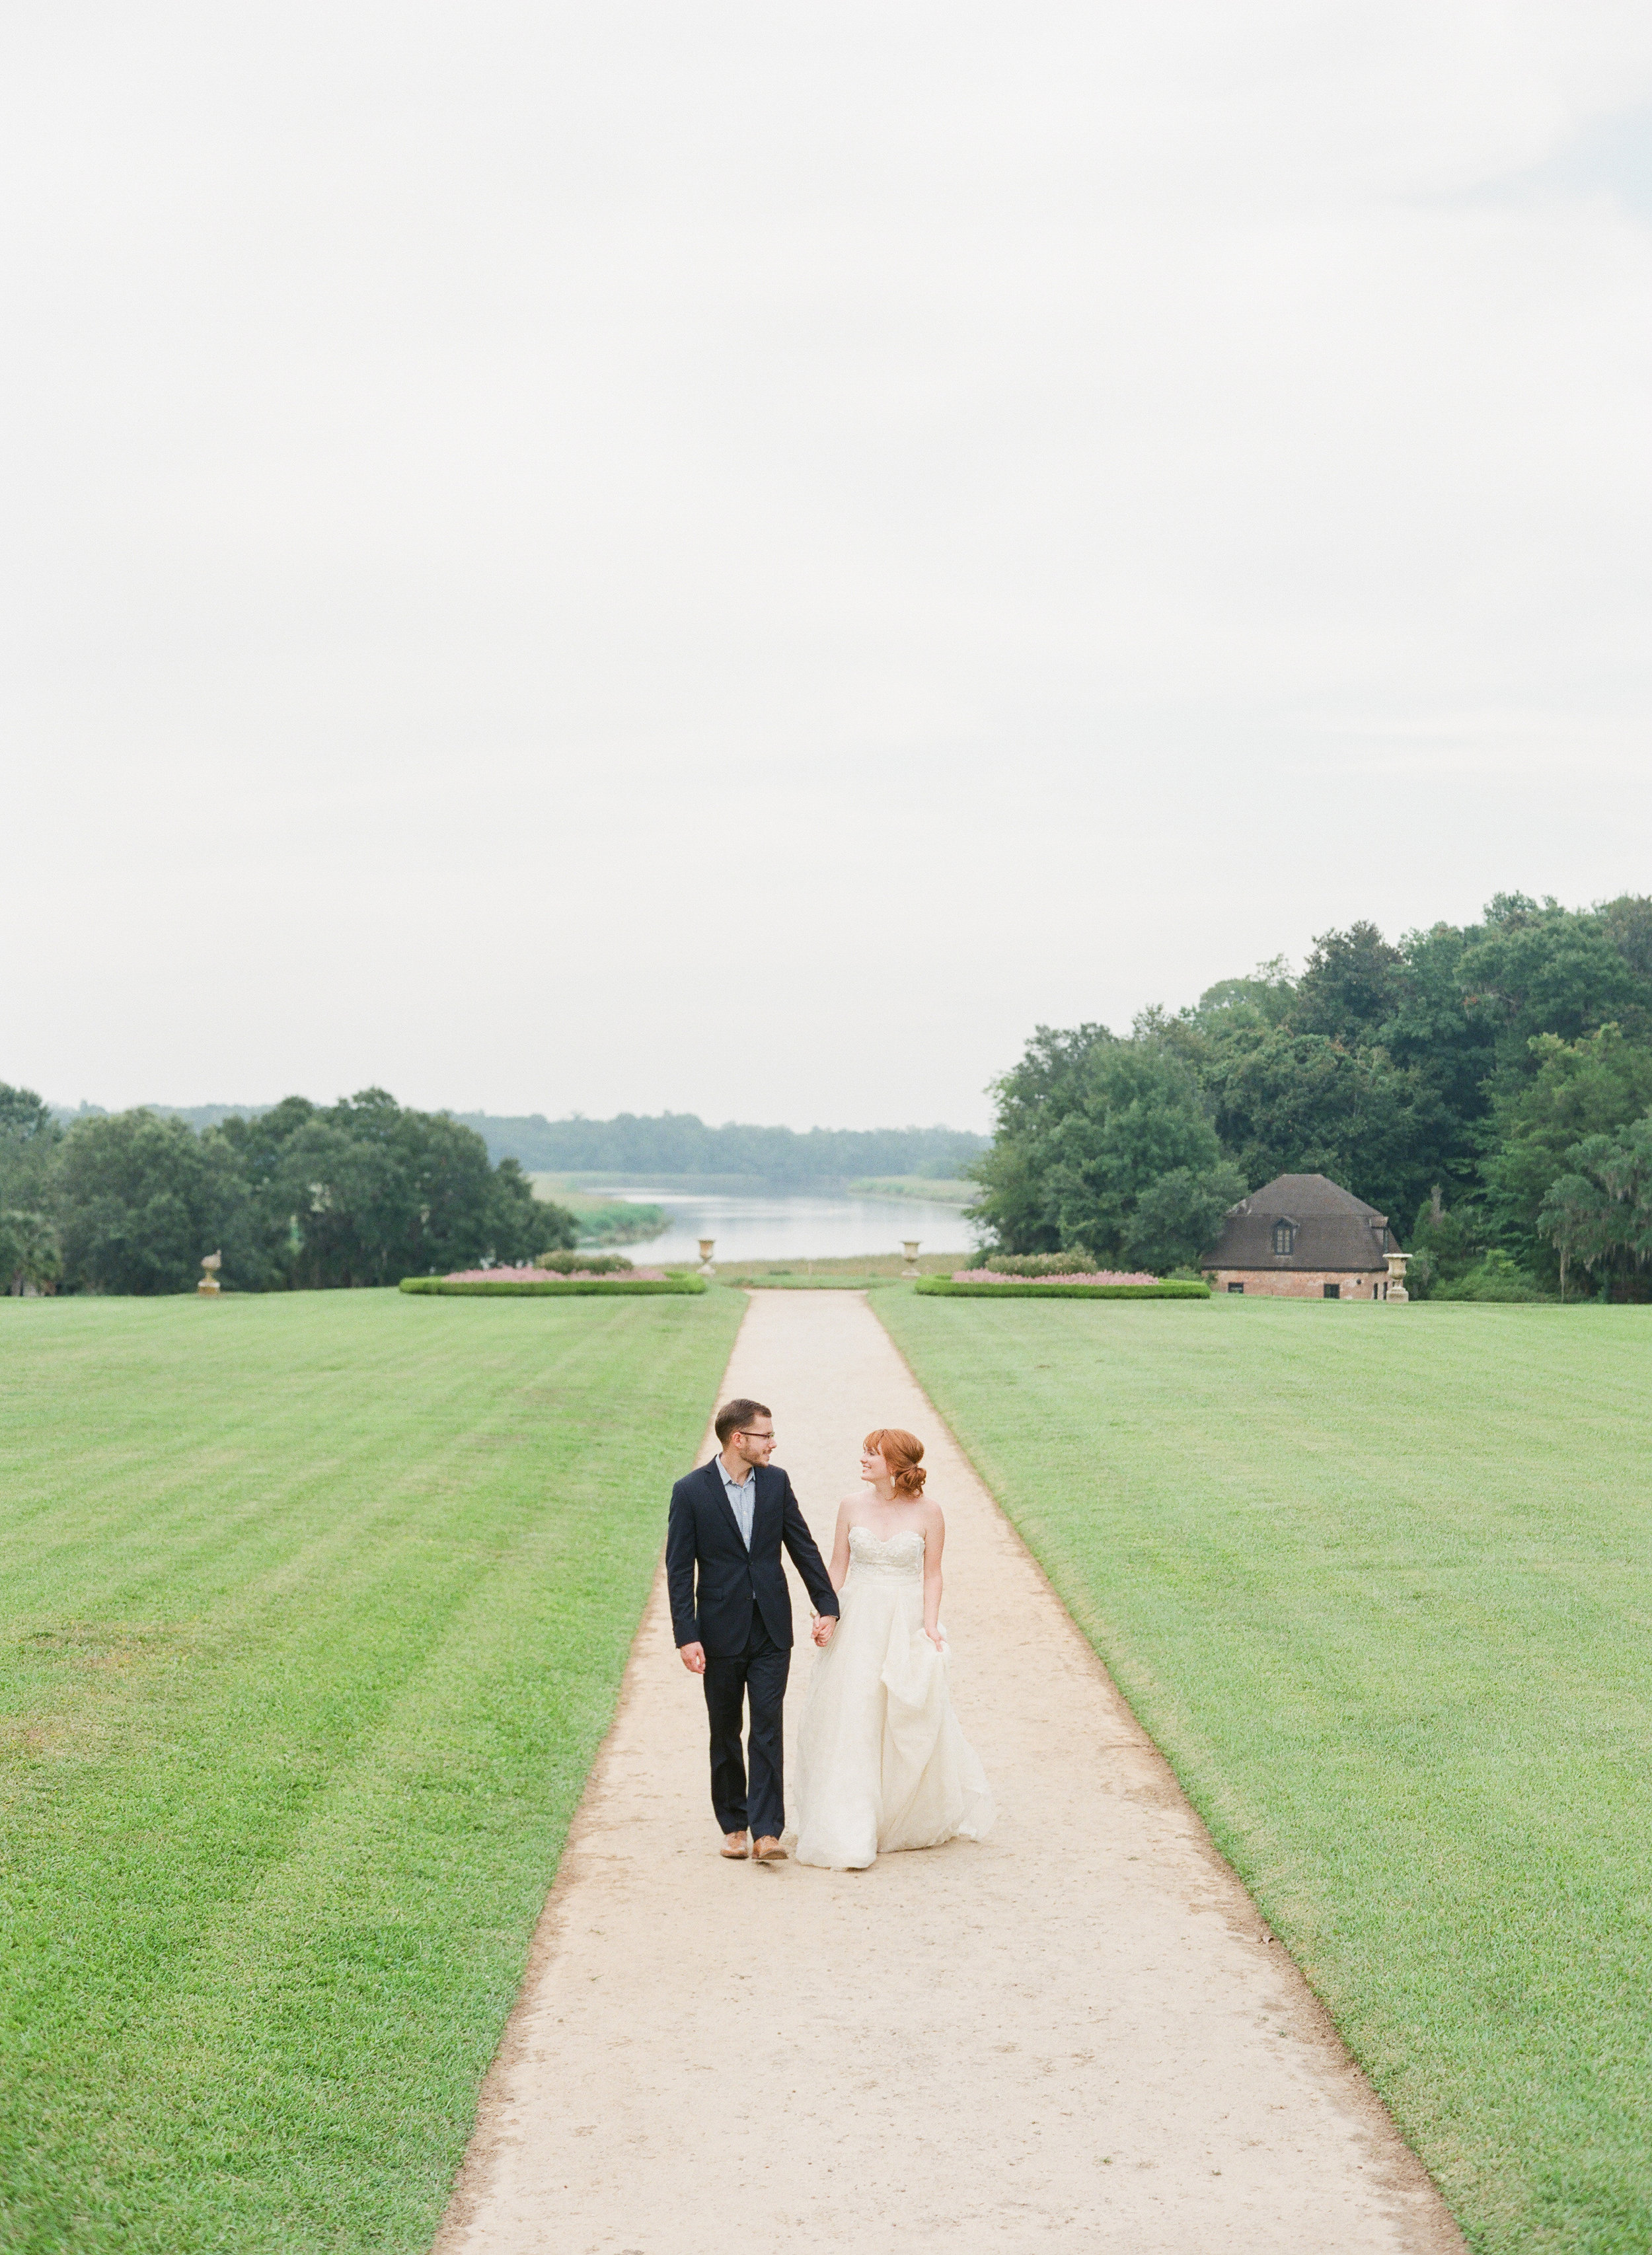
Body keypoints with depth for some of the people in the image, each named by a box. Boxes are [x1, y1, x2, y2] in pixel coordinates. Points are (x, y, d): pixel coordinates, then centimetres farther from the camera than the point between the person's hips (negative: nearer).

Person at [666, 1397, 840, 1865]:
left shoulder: (776, 1482, 3)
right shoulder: (691, 1491, -7)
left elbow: (803, 1547, 9)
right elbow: (679, 1570, -7)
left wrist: (827, 1606, 6)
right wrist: (686, 1637, -13)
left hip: (771, 1631, 2)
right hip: (721, 1631, -1)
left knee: (768, 1728, -6)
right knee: (725, 1733, 10)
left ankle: (766, 1832, -9)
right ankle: (733, 1825, 23)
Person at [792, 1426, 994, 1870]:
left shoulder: (927, 1512, -5)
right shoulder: (852, 1506, 1)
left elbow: (932, 1575, -1)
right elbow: (838, 1567, 6)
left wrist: (930, 1626, -11)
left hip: (906, 1625, -1)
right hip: (857, 1623, 1)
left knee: (912, 1728, 7)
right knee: (850, 1725, -3)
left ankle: (919, 1819, 32)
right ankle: (849, 1837, 1)